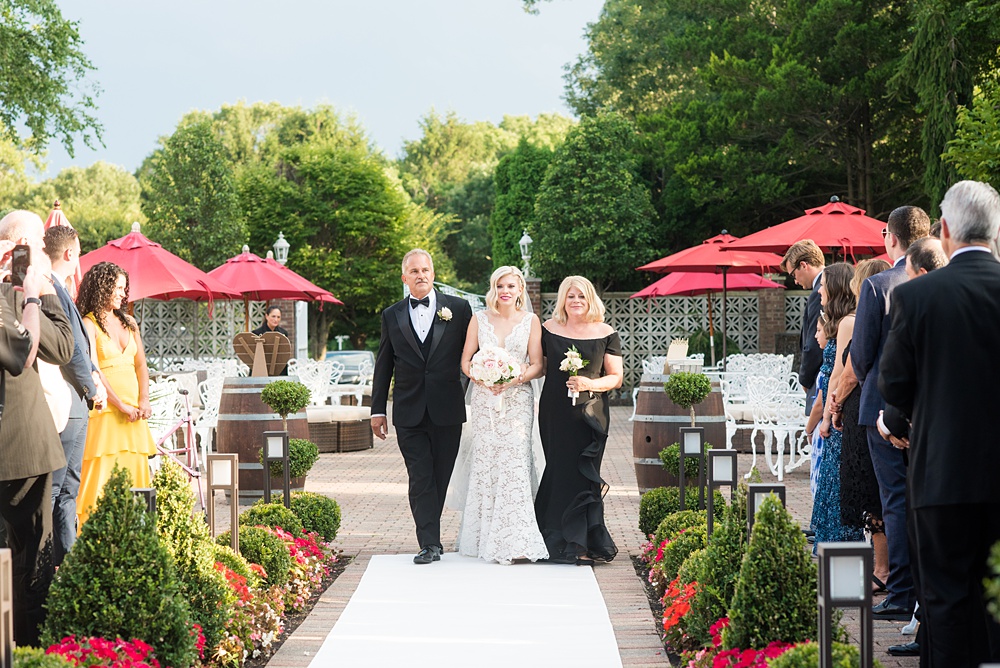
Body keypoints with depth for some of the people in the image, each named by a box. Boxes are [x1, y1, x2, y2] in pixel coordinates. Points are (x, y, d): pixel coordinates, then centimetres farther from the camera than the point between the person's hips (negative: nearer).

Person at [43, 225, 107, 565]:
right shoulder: (52, 290, -16)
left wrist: (93, 375, 3)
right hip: (66, 404, -11)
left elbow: (79, 344, 19)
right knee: (54, 486, -8)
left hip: (74, 404, 11)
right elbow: (70, 348, -18)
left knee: (68, 486, 14)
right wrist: (92, 389, -6)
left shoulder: (58, 290, 15)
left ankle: (66, 558, 20)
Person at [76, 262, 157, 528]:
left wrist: (143, 401, -2)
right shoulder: (88, 324, -4)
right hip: (105, 409, -6)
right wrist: (120, 405, -15)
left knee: (134, 473, 4)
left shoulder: (128, 323, 16)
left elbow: (141, 364, 13)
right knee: (102, 474, -9)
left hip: (133, 411, 6)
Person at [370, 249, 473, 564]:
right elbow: (383, 365, 11)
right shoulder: (392, 315, 8)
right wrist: (377, 410, 8)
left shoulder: (458, 308, 3)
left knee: (440, 478, 7)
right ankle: (430, 544, -5)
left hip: (447, 409, 0)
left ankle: (430, 534, 21)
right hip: (409, 412, 1)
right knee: (420, 479, -4)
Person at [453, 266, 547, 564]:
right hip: (485, 400, 2)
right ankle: (487, 539, 6)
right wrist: (483, 378, -13)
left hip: (518, 400, -1)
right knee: (485, 465, -1)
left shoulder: (531, 321, 5)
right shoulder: (479, 319, 8)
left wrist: (513, 380, -16)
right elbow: (466, 361, 6)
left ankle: (515, 542, -12)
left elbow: (537, 365, 1)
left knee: (514, 464, -11)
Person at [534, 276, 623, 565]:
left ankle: (578, 545, 6)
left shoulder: (605, 334, 2)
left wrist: (590, 384, -13)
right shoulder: (548, 329, 6)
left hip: (590, 413, -1)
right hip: (555, 413, 1)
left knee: (581, 474, -4)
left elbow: (616, 377, 2)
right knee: (559, 472, 1)